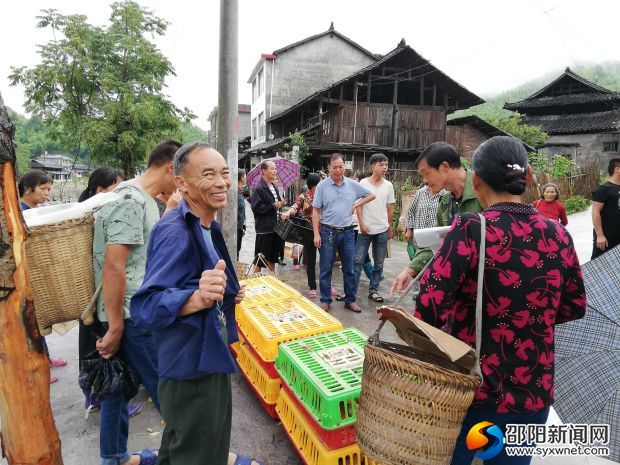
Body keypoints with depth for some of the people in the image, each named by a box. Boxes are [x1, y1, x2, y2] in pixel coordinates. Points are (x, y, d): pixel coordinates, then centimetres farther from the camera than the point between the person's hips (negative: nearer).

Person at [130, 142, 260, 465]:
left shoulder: (207, 228, 5)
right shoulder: (175, 232, -26)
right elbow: (145, 307, -35)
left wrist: (226, 294, 6)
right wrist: (197, 298, -51)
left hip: (207, 359, 10)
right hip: (190, 369, -9)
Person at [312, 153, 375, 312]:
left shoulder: (352, 185, 4)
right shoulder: (322, 186, -4)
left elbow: (371, 195, 15)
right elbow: (316, 211, -4)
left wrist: (356, 205, 1)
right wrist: (316, 234, -10)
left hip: (347, 232, 3)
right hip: (328, 232, -2)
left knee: (349, 269, 10)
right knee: (326, 269, 5)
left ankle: (350, 300, 22)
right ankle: (325, 301, 17)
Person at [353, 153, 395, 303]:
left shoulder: (388, 186, 5)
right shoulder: (363, 183, -3)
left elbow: (390, 209, 9)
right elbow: (358, 205, -4)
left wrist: (390, 228, 10)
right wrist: (361, 224, -12)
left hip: (382, 230, 3)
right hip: (365, 229, -3)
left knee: (379, 263, 9)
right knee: (357, 261, -2)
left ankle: (373, 290, 21)